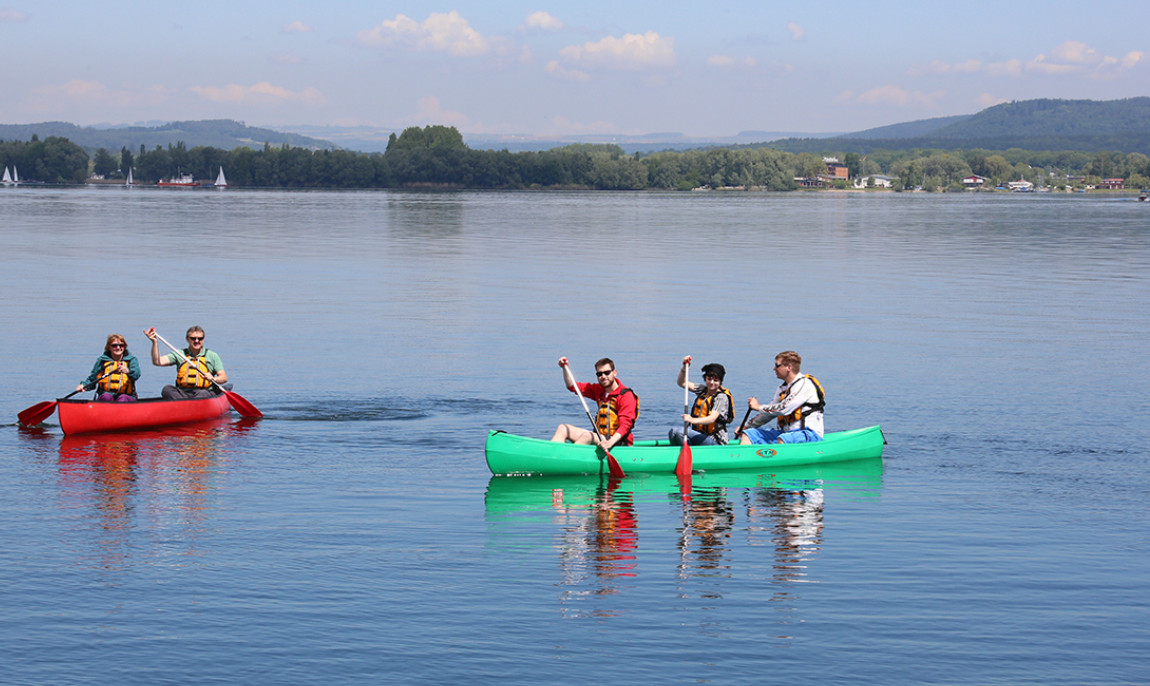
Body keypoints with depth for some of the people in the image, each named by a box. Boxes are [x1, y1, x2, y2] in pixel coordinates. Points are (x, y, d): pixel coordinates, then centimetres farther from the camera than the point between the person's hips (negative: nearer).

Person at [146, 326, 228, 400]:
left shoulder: (212, 356, 11)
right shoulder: (179, 354, 13)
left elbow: (224, 377, 7)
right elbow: (157, 362, 3)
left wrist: (213, 379, -16)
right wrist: (155, 342, -9)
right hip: (182, 393, 2)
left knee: (203, 394, -37)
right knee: (167, 389, -28)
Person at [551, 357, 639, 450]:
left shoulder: (626, 396, -11)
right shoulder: (599, 390, 13)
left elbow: (625, 426, -19)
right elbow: (572, 386, 18)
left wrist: (610, 442, -35)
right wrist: (565, 368, 2)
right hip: (599, 437, 8)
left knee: (587, 436, -33)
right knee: (563, 428, -2)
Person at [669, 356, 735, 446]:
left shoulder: (722, 397, -11)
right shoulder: (703, 389, 12)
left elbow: (712, 419, -25)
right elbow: (681, 383, 13)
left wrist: (693, 420, -43)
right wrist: (684, 367, -5)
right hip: (699, 435, 7)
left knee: (679, 432, -26)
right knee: (672, 432, -15)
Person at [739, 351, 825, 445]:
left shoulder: (805, 384, -11)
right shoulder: (783, 387, 18)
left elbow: (784, 409, -20)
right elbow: (769, 412, 26)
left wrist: (758, 407, -7)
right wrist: (747, 426, 21)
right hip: (786, 433, 8)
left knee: (782, 439, -39)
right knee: (748, 434, -4)